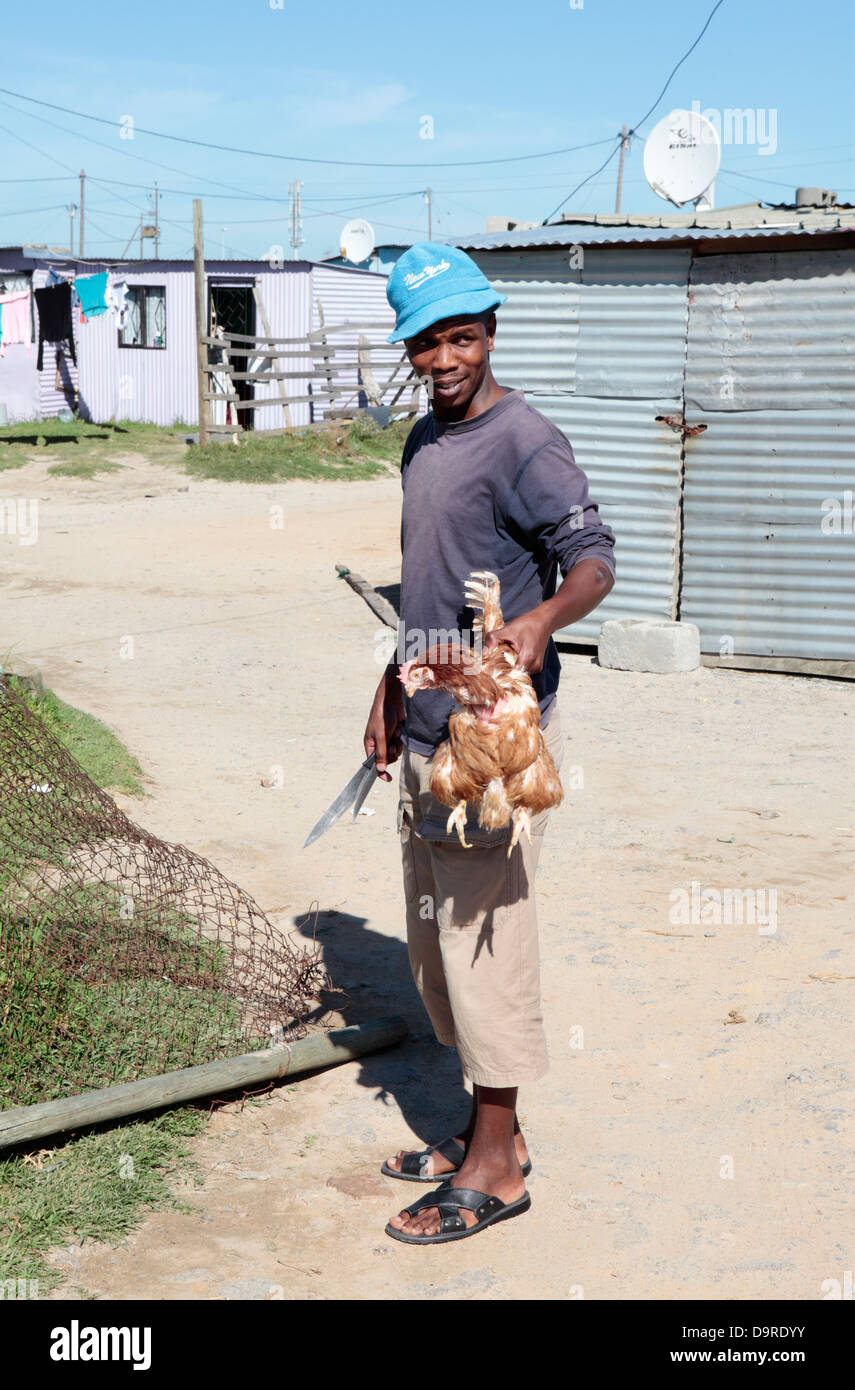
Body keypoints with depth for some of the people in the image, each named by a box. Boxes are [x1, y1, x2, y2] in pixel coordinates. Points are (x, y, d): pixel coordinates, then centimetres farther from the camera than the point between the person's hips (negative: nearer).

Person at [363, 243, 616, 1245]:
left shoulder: (523, 441, -13)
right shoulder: (424, 441, 15)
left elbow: (594, 562, -23)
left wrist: (539, 620, -42)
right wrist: (391, 690, 24)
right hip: (429, 731, 9)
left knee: (482, 936, -3)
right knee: (434, 943, 15)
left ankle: (496, 1165, 9)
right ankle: (485, 1129, 29)